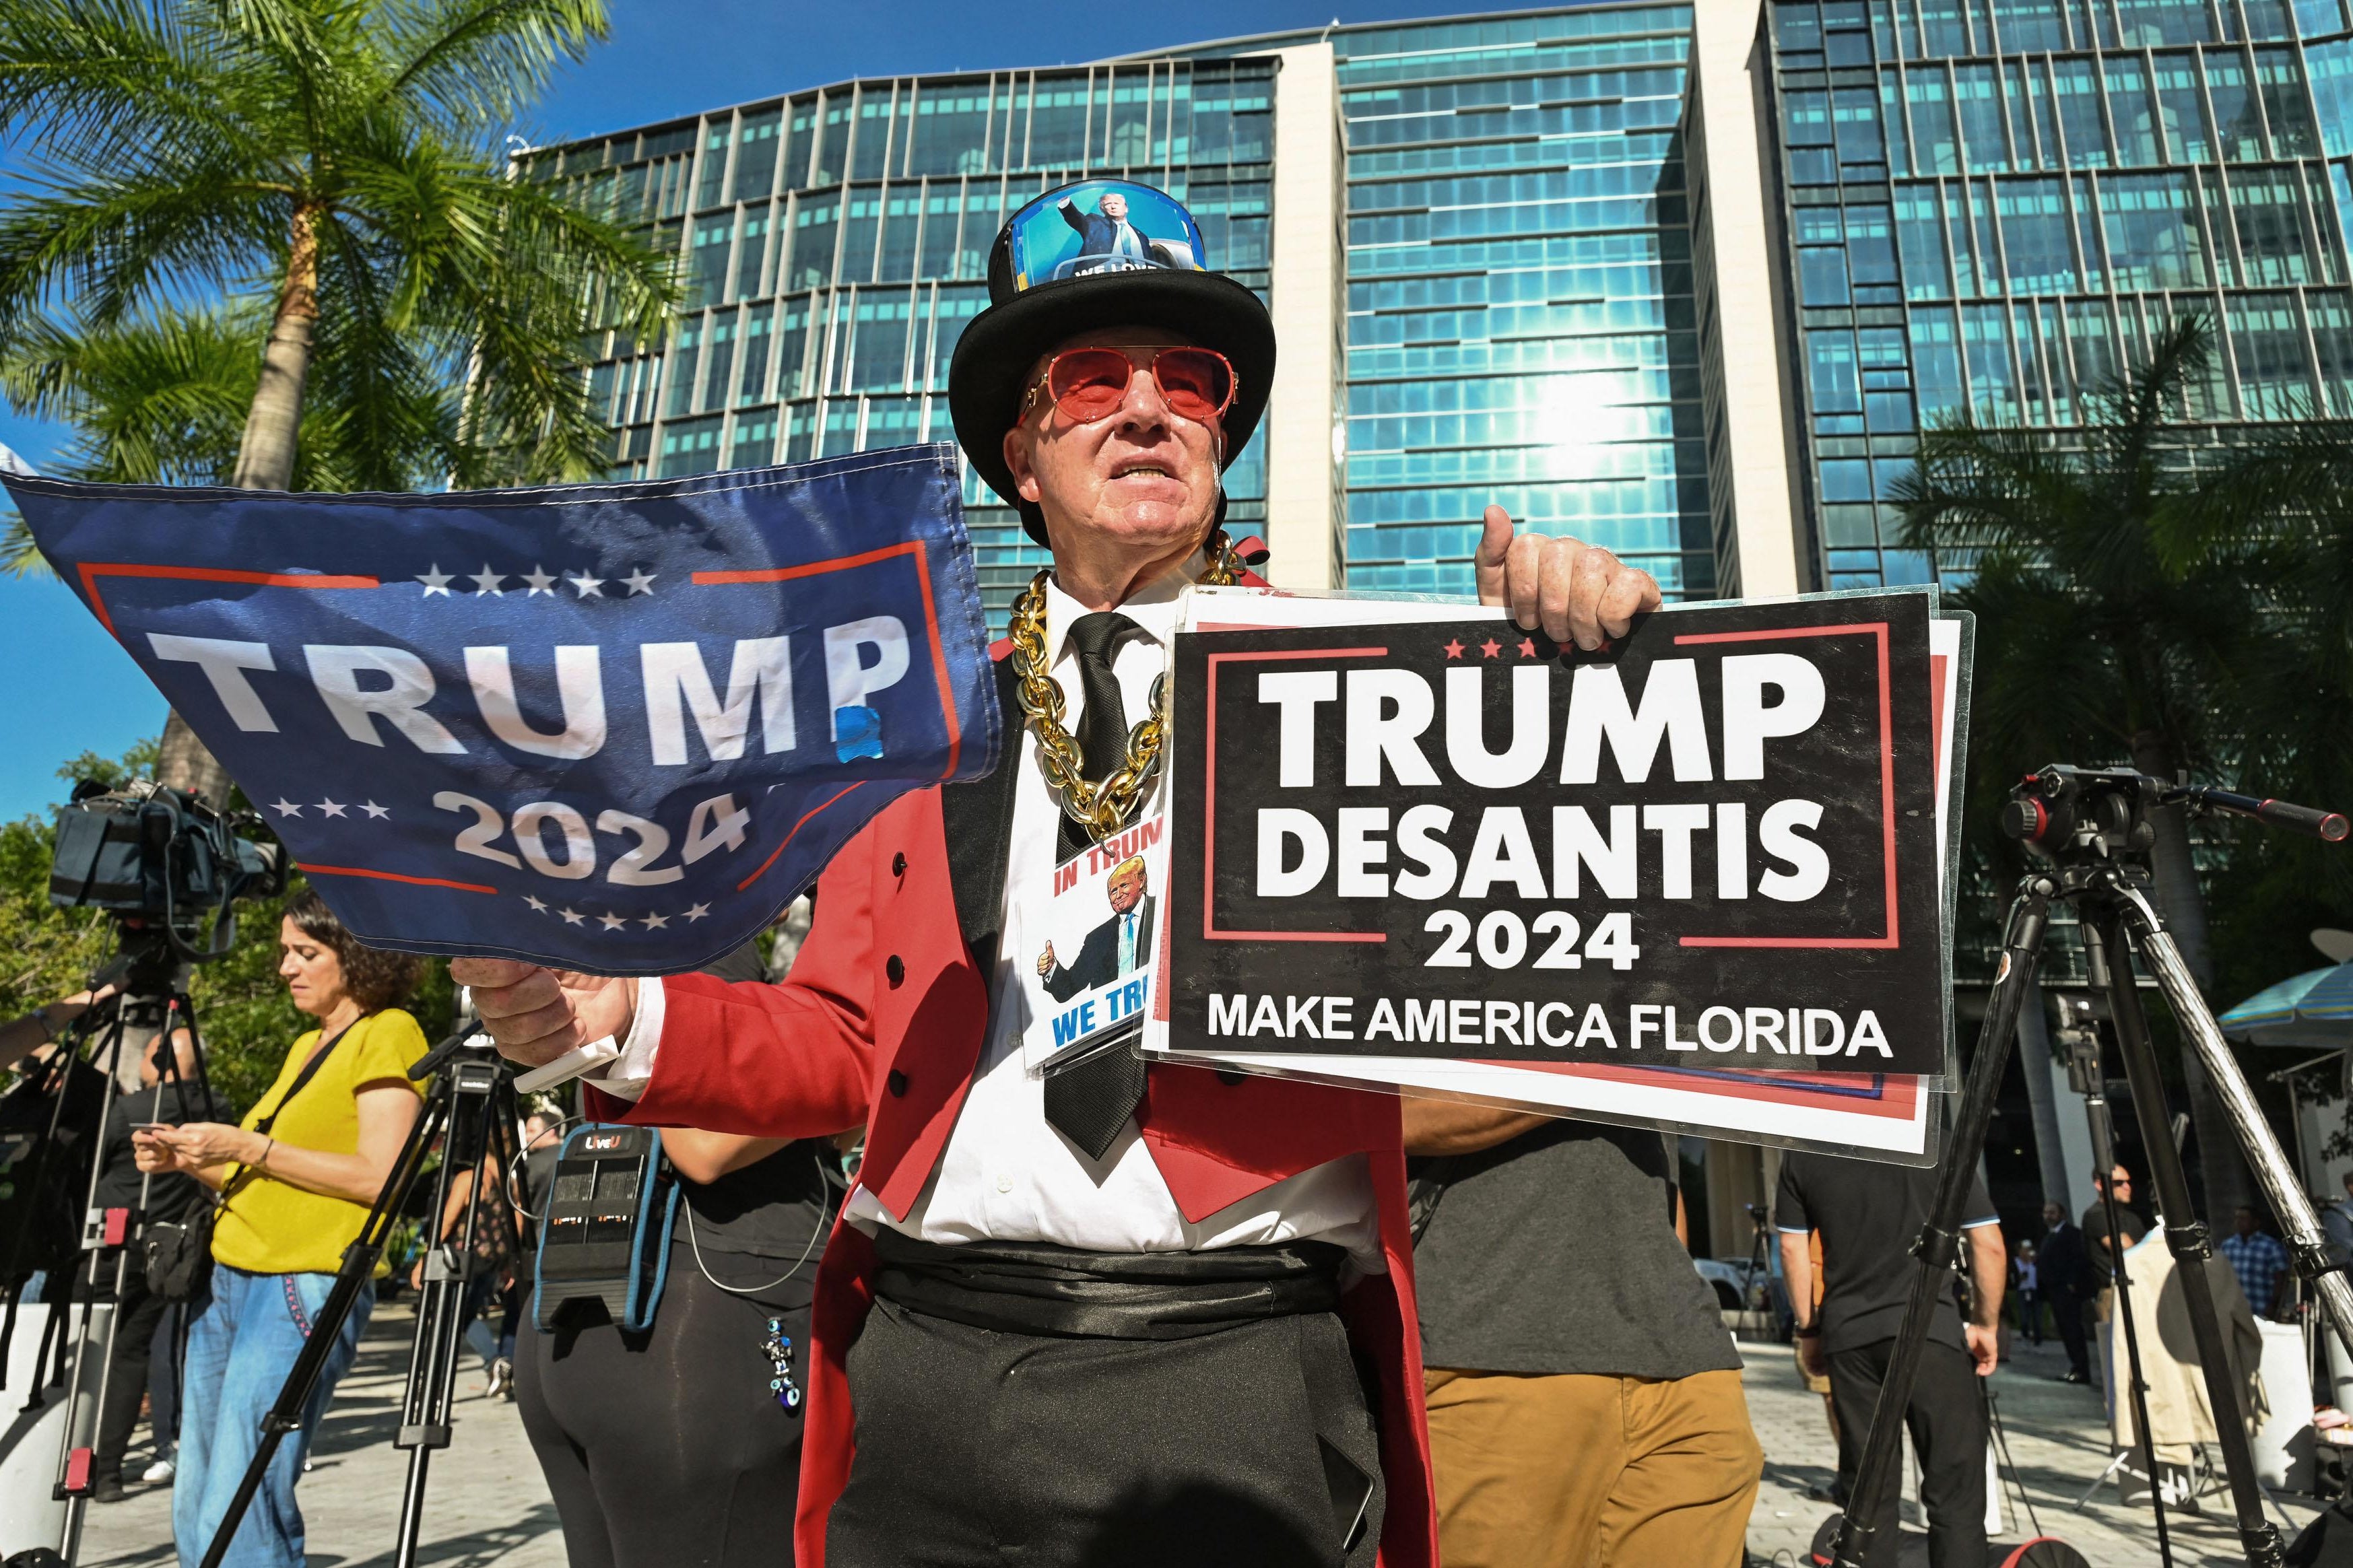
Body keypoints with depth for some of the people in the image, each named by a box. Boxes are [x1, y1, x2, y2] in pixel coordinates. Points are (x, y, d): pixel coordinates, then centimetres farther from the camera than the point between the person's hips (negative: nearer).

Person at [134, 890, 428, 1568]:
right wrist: (190, 1160, 6)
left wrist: (249, 1146, -14)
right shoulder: (305, 1046, 21)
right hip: (231, 1280, 9)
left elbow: (379, 1176, -15)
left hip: (304, 1286, -9)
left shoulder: (388, 1034, -6)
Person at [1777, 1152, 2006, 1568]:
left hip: (1848, 1334, 2)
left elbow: (1792, 1246, 7)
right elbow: (1988, 1244, 0)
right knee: (1955, 1489, 4)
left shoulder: (1804, 1157, 5)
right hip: (1930, 1327, -2)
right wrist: (1986, 1326, 11)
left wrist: (1808, 1327, 16)